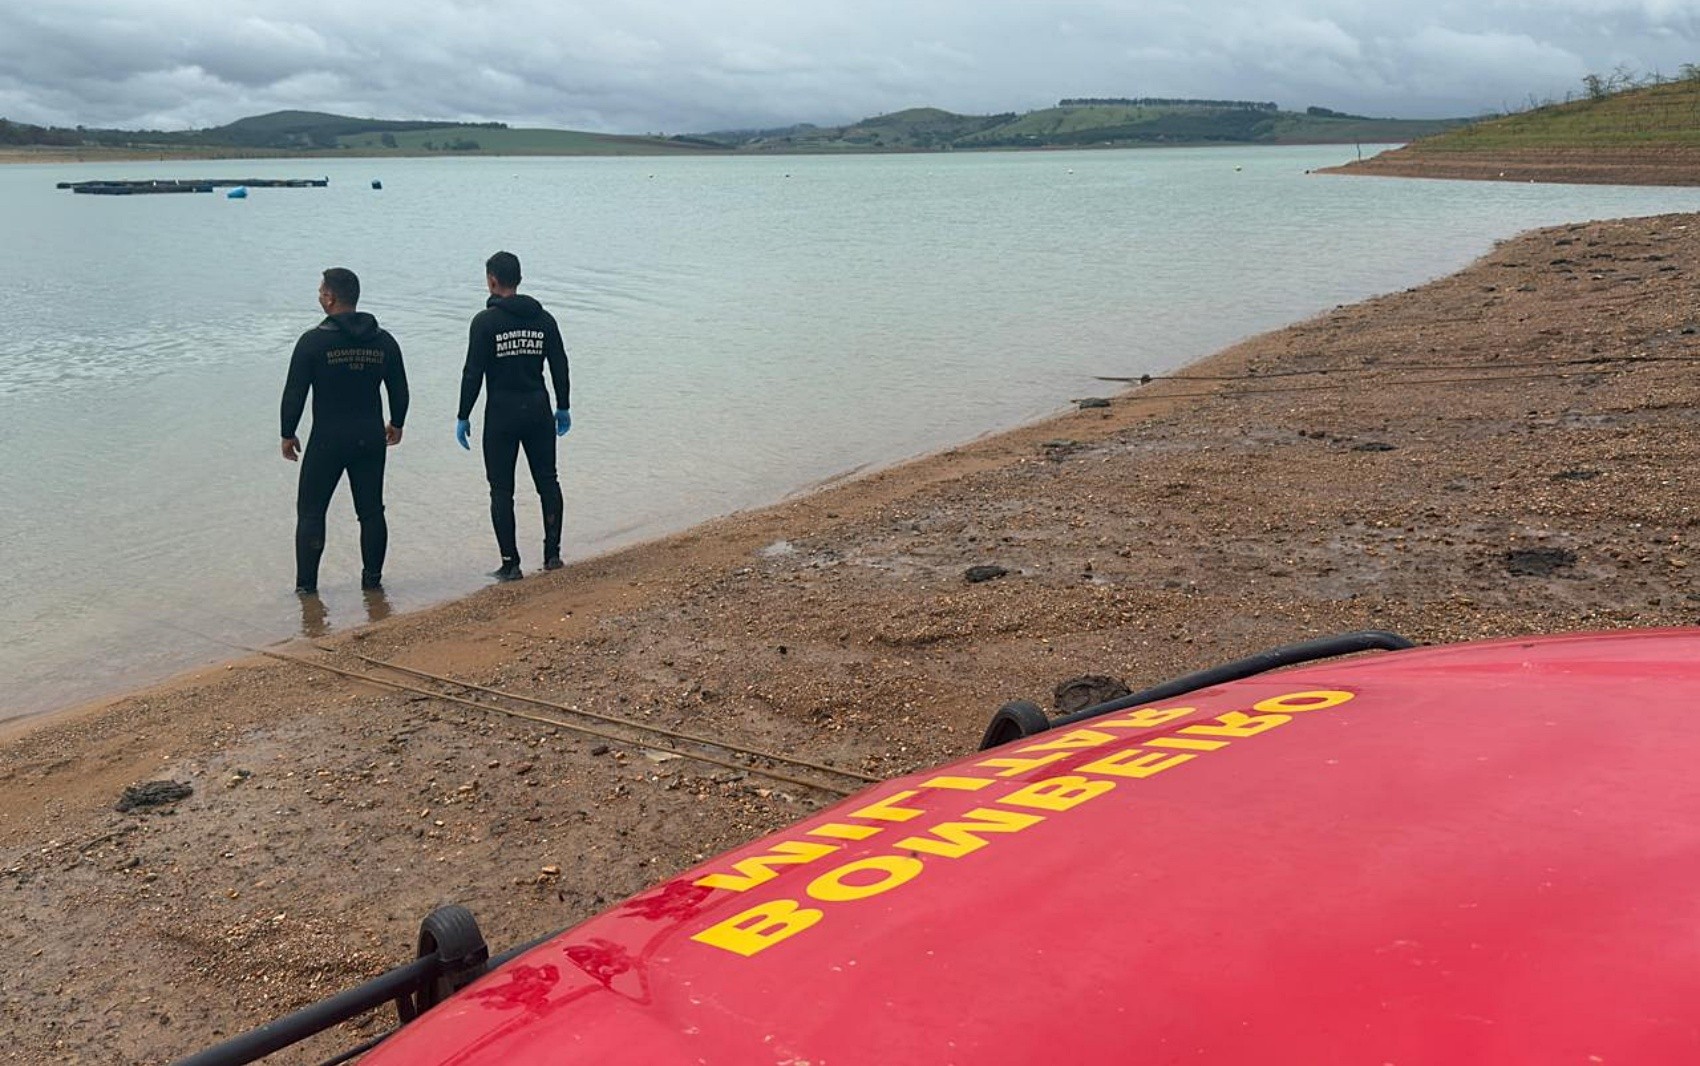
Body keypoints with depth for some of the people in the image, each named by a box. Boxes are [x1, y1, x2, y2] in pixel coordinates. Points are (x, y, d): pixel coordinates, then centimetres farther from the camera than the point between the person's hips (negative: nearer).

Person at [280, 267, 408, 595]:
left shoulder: (314, 340, -11)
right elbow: (400, 390, 9)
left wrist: (288, 435, 3)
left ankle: (306, 583, 6)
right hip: (371, 440, 4)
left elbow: (295, 393, -9)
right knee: (371, 511, 12)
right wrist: (396, 424, 26)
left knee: (311, 511, 6)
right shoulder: (383, 341, 2)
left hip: (327, 441, -4)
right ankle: (372, 578, 17)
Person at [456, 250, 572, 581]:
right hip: (538, 410, 4)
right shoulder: (543, 318, 4)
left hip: (501, 415, -4)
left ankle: (510, 563, 2)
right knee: (547, 481, 15)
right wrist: (563, 408, 19)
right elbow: (560, 365, 8)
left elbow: (473, 373, -10)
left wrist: (463, 416, -3)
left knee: (501, 490, 2)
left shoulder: (485, 321, -9)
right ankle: (552, 553, 15)